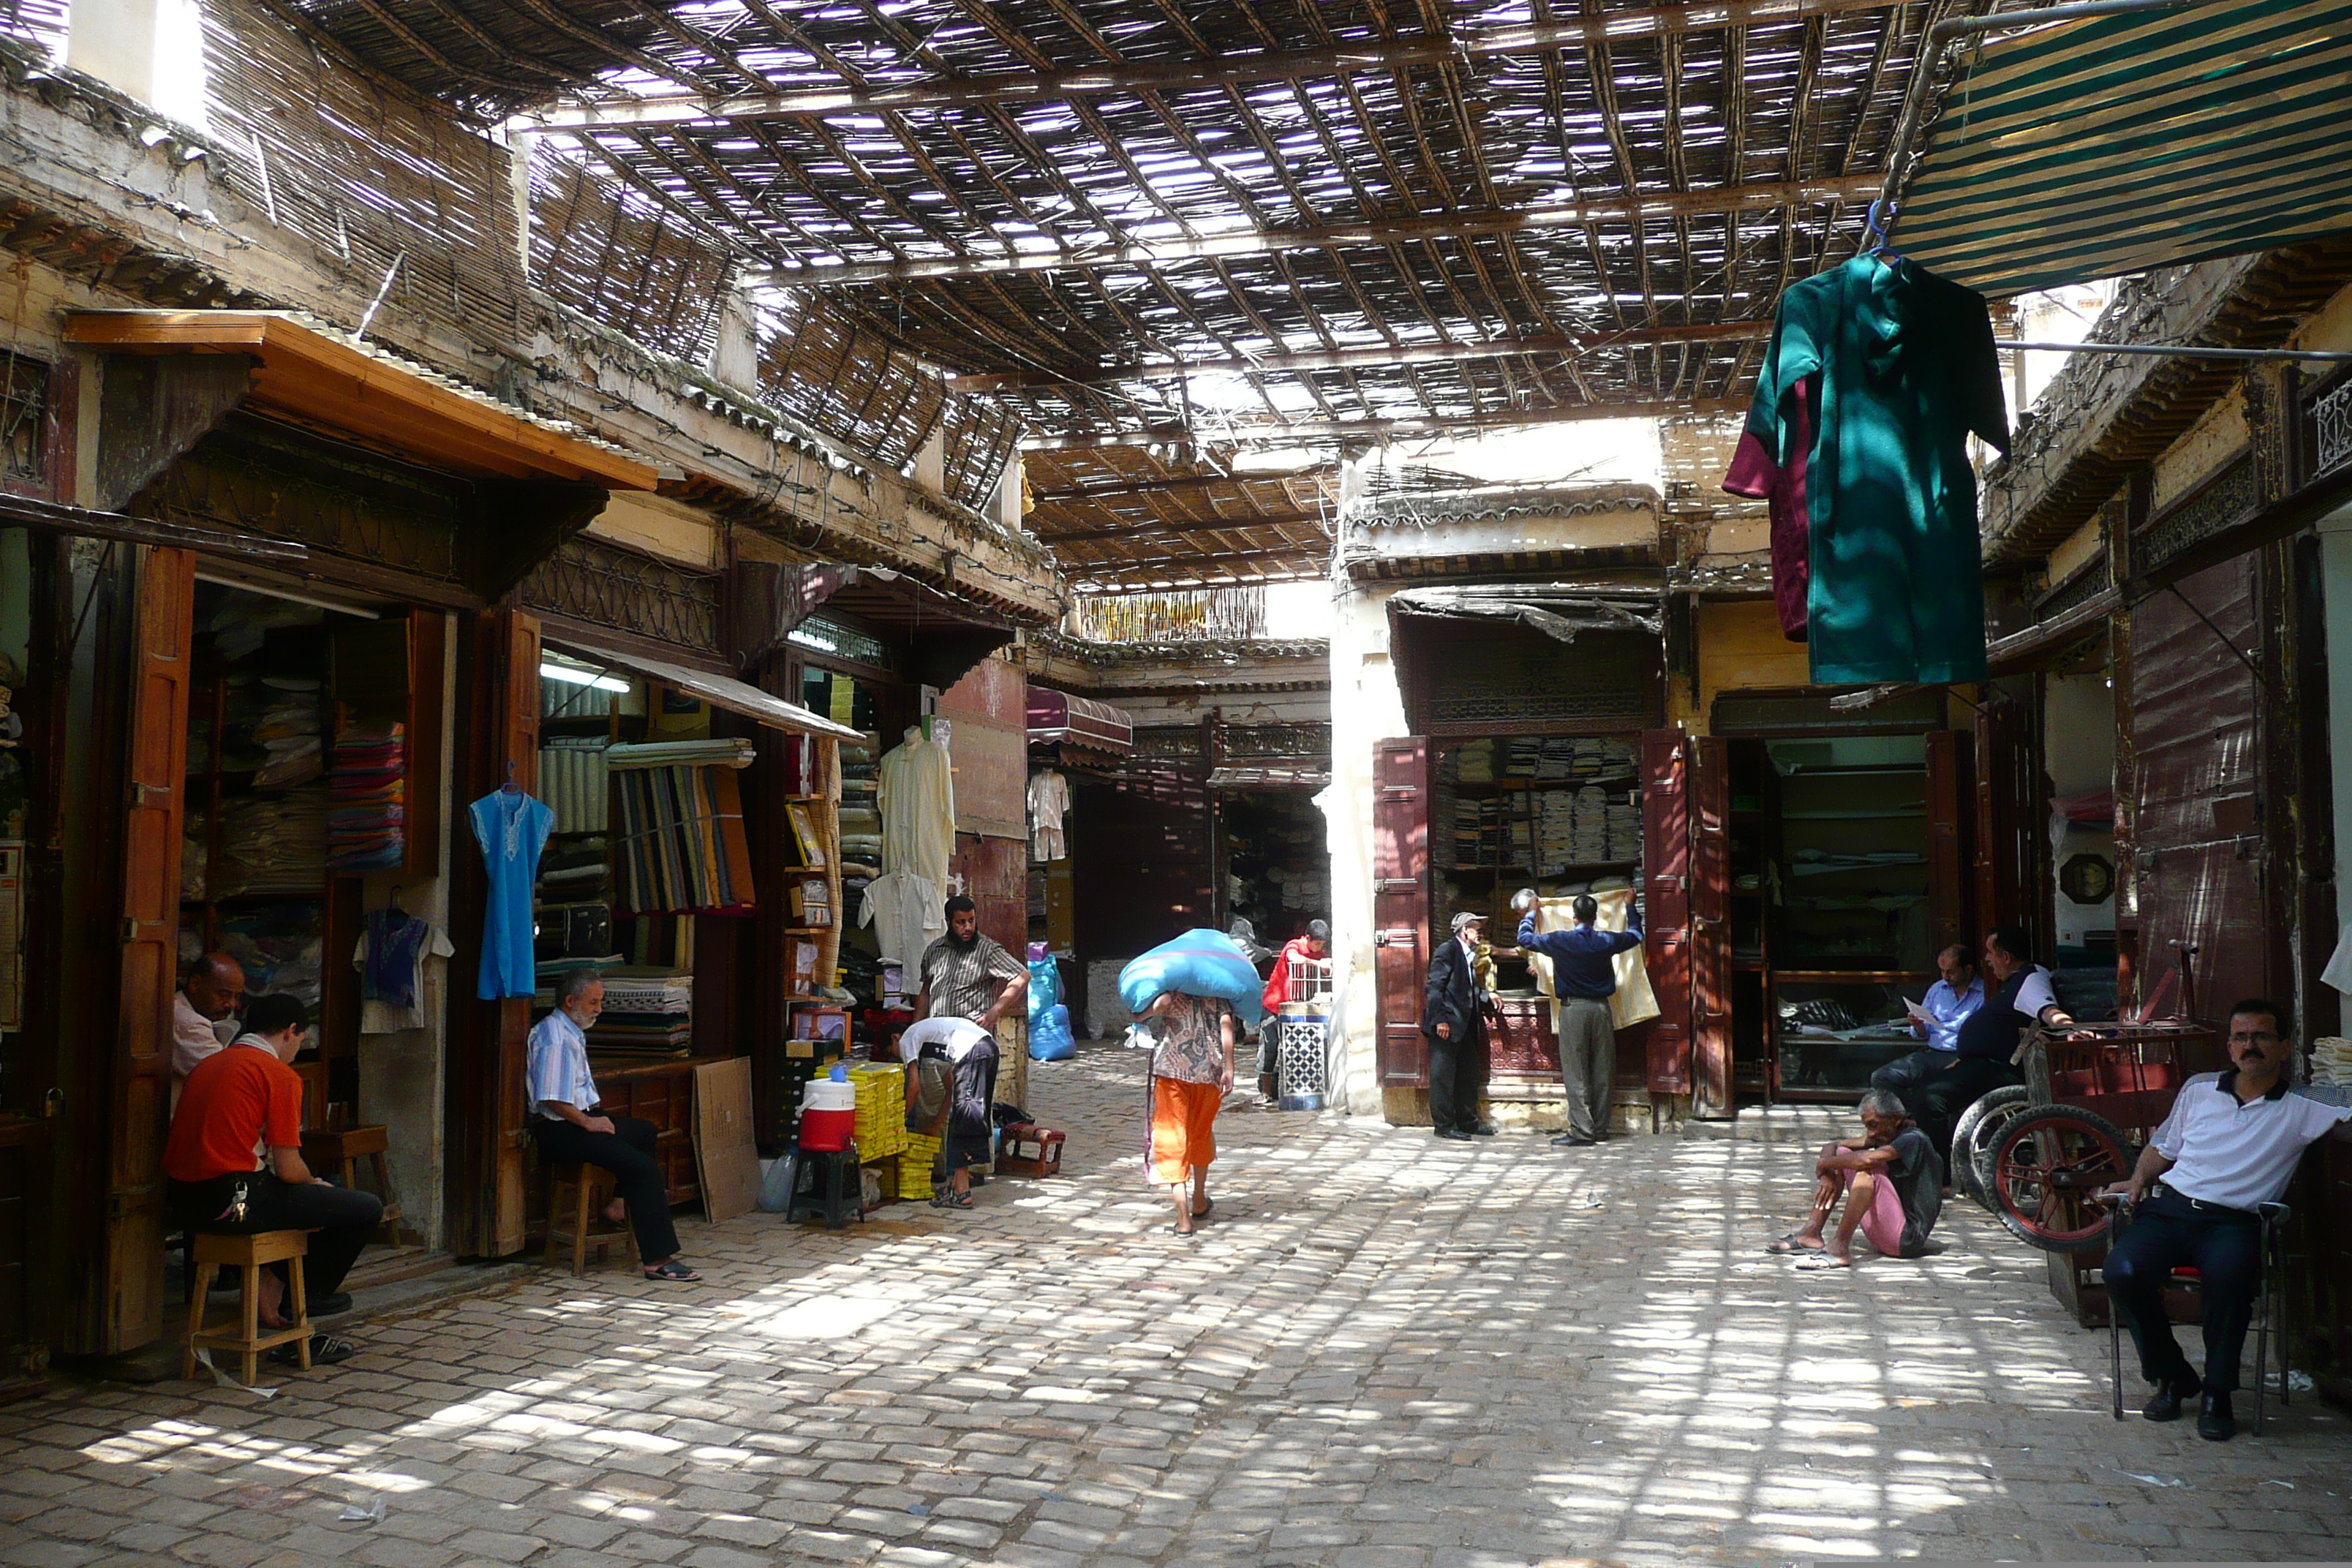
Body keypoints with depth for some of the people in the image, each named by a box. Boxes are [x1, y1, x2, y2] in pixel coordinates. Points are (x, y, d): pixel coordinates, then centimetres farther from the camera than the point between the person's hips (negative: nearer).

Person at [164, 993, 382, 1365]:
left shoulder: (207, 1064, 18)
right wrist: (315, 1184, 13)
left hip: (181, 1201, 9)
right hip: (229, 1201, -9)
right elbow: (288, 1170, -11)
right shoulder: (280, 1075, -6)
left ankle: (270, 1284, 19)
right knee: (367, 1208, -1)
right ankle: (300, 1299, 14)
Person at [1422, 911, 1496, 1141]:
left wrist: (1487, 998, 7)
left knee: (1469, 1075, 14)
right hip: (1447, 1025, -10)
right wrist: (1440, 1019, -21)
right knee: (1443, 1075, -4)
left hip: (1465, 1026, 10)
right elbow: (1435, 986, -16)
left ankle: (1468, 1122, 22)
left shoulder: (1469, 956, 18)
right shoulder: (1447, 950, -10)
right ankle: (1444, 1125, 0)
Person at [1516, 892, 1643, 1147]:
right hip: (1601, 1007, 3)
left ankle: (1581, 1131, -9)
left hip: (1573, 1009, -3)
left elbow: (1525, 939, 7)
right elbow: (1636, 934, 22)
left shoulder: (1561, 941, -8)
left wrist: (1531, 913, 23)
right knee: (1602, 1071, 8)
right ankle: (1600, 1129, 13)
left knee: (1576, 1072, -4)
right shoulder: (1606, 942, 1)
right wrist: (1631, 908, 38)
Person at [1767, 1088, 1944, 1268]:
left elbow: (1866, 1159, -32)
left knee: (1868, 1171, -30)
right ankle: (1811, 1234, -2)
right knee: (1841, 1154, 6)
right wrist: (1827, 1174, -10)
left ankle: (1839, 1249, -30)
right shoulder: (1882, 1136, 10)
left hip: (1908, 1237, -9)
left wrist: (1824, 1164, -17)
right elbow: (1833, 1147, 11)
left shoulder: (1913, 1140, -15)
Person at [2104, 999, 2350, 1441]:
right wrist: (2138, 1181, 10)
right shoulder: (2198, 1089, 19)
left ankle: (2217, 1394, -15)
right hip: (2170, 1207, 3)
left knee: (2227, 1276, -37)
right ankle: (2173, 1378, -1)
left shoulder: (2302, 1108, 9)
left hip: (2233, 1222, -3)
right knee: (2122, 1271, -26)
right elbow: (2162, 1148, 26)